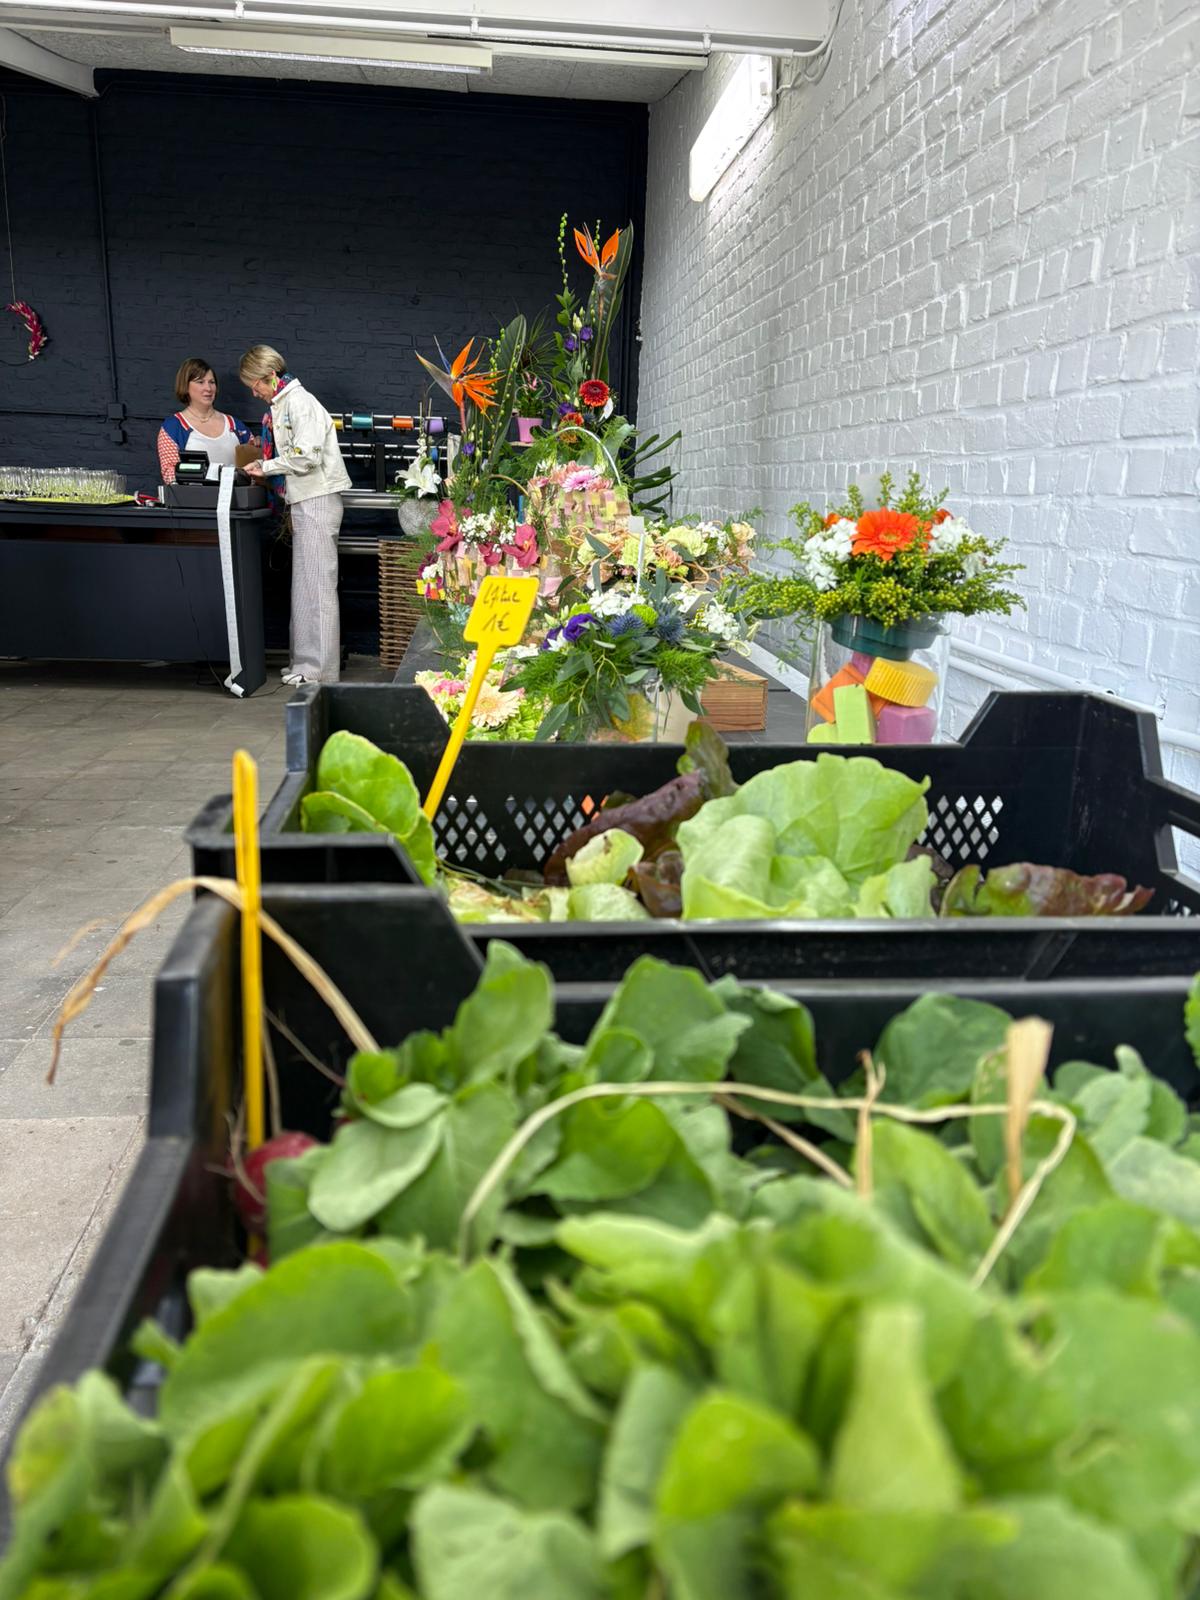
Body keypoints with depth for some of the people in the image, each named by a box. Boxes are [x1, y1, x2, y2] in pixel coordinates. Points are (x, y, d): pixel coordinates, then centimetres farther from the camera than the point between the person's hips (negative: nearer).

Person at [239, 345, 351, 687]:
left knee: (317, 584, -7)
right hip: (305, 501, 10)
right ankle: (306, 662, 19)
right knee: (304, 585, 12)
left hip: (318, 500, -10)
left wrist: (267, 466, -10)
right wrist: (263, 465, 8)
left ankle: (320, 670, -3)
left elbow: (306, 456, -20)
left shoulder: (299, 402, -12)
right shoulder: (283, 405, 17)